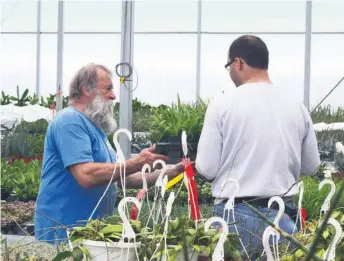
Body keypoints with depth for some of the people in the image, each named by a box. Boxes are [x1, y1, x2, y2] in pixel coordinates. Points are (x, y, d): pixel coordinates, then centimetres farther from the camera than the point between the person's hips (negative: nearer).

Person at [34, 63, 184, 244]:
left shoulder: (94, 126, 18)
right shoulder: (70, 122, -13)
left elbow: (120, 177, 19)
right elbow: (87, 175, -25)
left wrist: (168, 174, 11)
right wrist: (136, 163, -19)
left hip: (92, 230, 9)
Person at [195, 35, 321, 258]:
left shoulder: (223, 104, -7)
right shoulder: (296, 106, 3)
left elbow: (207, 168, -7)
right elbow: (312, 166, 12)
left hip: (236, 214, -3)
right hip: (282, 215, 3)